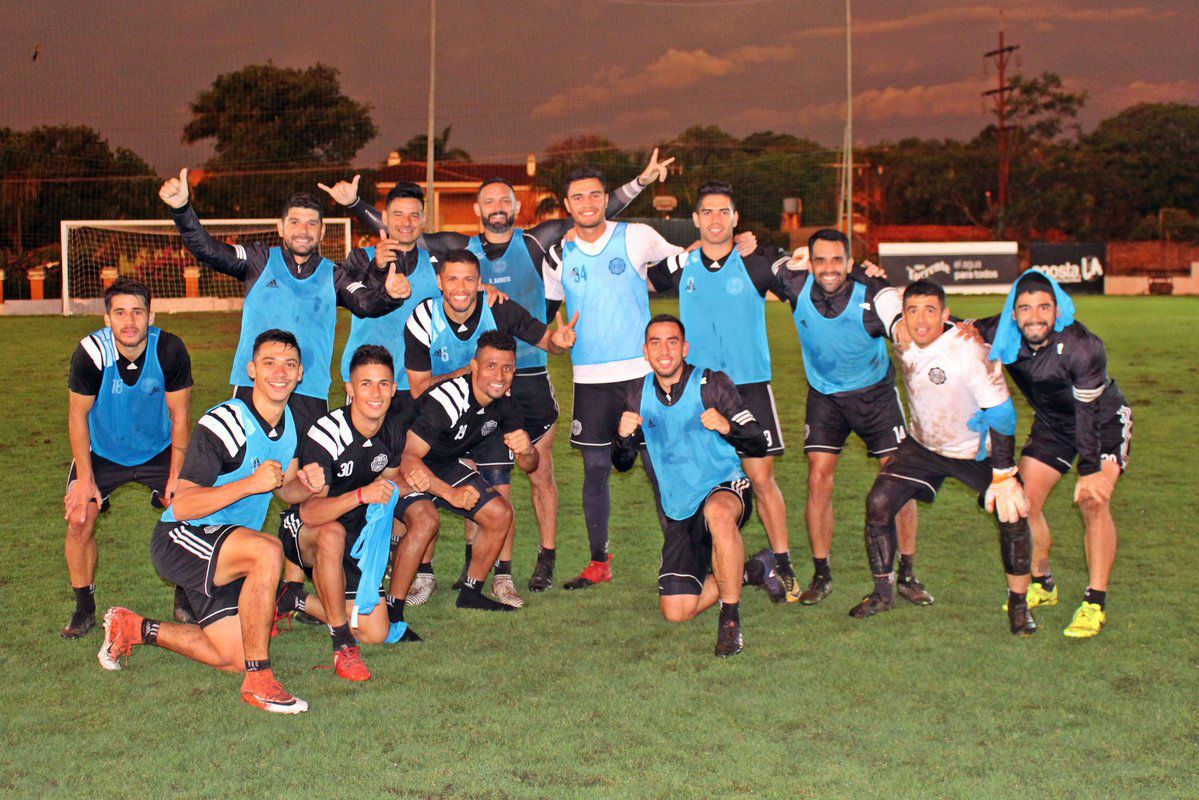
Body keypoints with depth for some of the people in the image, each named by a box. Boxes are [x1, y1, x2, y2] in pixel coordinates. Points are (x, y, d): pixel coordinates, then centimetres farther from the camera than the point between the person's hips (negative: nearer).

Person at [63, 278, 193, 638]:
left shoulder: (170, 350, -24)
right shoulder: (91, 352, -25)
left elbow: (180, 416, -12)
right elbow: (78, 416, -12)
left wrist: (176, 476, -14)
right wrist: (85, 478, -13)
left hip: (159, 450, 0)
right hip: (102, 452, 0)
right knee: (79, 519, -13)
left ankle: (184, 601, 10)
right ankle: (84, 609, 9)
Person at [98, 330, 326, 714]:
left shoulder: (290, 422, 3)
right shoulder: (224, 425, -22)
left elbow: (284, 490, 16)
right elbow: (182, 506, -26)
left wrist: (307, 484, -8)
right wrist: (251, 483, -36)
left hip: (224, 555, 8)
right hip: (180, 539, -8)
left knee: (234, 659, 4)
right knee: (268, 549, -37)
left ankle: (136, 628, 27)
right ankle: (259, 681, -26)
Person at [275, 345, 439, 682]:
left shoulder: (394, 431, -6)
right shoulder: (324, 435, -26)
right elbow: (310, 512, -36)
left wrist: (406, 484, -10)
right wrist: (361, 495, -50)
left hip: (354, 534, 6)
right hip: (303, 530, -6)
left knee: (375, 632, -8)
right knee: (332, 533, -43)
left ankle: (294, 601, 15)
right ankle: (342, 642, -28)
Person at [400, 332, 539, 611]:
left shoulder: (506, 404, -9)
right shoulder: (444, 401, -33)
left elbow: (529, 466, -4)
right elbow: (408, 458, -34)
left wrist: (526, 450, -29)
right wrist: (450, 493, -44)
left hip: (447, 465, 7)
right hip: (411, 468, -7)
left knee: (500, 515, 0)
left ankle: (470, 594, 16)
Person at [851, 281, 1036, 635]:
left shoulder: (967, 350, -30)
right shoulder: (902, 339, -13)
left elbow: (1001, 412, -27)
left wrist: (1004, 476, -29)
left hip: (978, 451, -4)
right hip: (923, 446, 4)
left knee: (1013, 513, -19)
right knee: (878, 504, -11)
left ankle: (1019, 603, 3)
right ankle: (883, 593, 8)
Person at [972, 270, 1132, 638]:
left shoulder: (1083, 346, -33)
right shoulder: (1001, 335, -21)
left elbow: (1088, 412, -27)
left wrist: (1089, 470, -29)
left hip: (1104, 422, -5)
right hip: (1052, 424, 5)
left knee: (1093, 503, -19)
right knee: (1024, 502, -2)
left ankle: (1095, 604, -12)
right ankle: (1042, 586, 19)